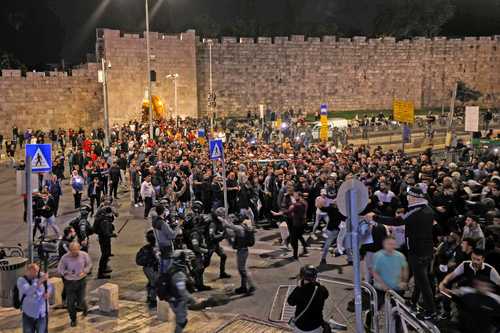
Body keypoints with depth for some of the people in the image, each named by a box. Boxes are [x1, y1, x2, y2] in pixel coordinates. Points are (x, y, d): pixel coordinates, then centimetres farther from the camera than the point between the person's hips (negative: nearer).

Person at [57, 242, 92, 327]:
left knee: (80, 302, -1)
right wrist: (66, 273, -21)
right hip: (69, 282, 0)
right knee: (70, 303, 6)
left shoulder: (84, 255, -10)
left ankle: (84, 307, 37)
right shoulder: (65, 257, -13)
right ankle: (73, 320, 29)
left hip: (81, 281, 0)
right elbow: (59, 269, -3)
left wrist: (84, 271, -12)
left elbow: (89, 264, 5)